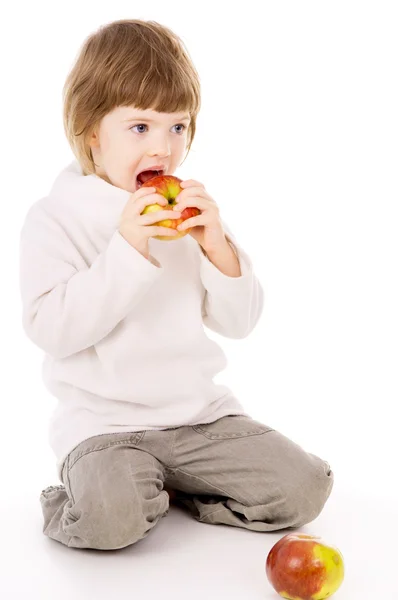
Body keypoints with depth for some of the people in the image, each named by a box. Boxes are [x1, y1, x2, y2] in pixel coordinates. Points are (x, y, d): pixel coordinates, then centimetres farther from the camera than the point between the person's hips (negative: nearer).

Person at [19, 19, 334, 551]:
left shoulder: (190, 212, 8)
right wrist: (126, 249, -24)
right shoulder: (55, 217, -4)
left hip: (197, 409, 5)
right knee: (113, 520, -32)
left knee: (304, 488, -8)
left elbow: (240, 322, 4)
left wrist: (218, 247, -14)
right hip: (102, 421, -5)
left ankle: (160, 487, 7)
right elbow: (50, 329, -18)